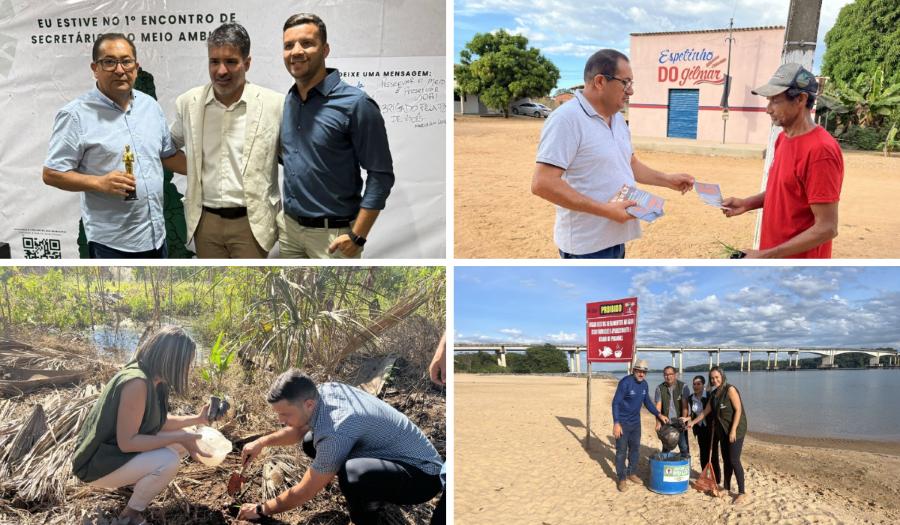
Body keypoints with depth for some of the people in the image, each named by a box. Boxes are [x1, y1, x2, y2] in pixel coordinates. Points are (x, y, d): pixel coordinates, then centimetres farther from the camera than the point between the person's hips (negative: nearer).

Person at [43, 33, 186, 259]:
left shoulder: (150, 105, 8)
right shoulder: (76, 115, -10)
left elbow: (167, 155, 19)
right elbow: (52, 174, -9)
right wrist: (100, 183, -23)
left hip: (156, 236, 6)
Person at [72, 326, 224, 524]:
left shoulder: (155, 379, -2)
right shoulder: (137, 382, -31)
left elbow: (159, 421, 9)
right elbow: (127, 442, -30)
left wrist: (198, 418, 3)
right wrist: (179, 439, -29)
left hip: (121, 451, 9)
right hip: (99, 463, -9)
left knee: (182, 440, 4)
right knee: (168, 461, -26)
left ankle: (133, 479, 14)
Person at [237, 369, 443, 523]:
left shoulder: (335, 433, -32)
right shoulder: (323, 391, -7)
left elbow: (303, 493, -18)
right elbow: (302, 429, 18)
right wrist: (262, 442, 5)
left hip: (422, 476, -9)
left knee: (352, 473, -39)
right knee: (311, 442, 10)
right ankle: (371, 494, 20)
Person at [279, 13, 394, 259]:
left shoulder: (355, 104, -14)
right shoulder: (287, 102, 6)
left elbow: (381, 175, -14)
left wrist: (357, 236, -18)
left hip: (332, 233, -6)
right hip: (288, 226, 6)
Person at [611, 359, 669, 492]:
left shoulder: (644, 384, 1)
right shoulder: (626, 382, -19)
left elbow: (647, 403, 14)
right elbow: (615, 402, -20)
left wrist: (659, 414, 1)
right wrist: (616, 424, -24)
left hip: (636, 422, 7)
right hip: (622, 423, -7)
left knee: (635, 449, 16)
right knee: (621, 451, 0)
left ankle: (631, 473, 32)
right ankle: (622, 479, 9)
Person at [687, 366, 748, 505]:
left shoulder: (730, 389, -12)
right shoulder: (715, 394, 11)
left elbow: (738, 410, -16)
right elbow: (706, 411, 21)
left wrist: (733, 430, -20)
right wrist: (693, 422, 22)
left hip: (736, 429, -7)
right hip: (723, 431, 7)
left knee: (734, 460, -9)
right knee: (726, 460, 11)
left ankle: (742, 493, -2)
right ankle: (726, 488, 21)